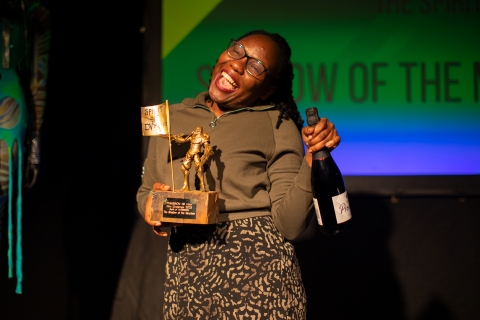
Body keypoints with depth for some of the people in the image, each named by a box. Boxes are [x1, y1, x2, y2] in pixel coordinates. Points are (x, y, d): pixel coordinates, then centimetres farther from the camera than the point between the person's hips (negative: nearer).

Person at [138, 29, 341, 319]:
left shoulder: (278, 125, -2)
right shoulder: (173, 117, 9)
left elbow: (289, 224, -9)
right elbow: (145, 190, 17)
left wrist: (313, 157, -18)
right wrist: (150, 203, -4)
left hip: (258, 266, -3)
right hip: (185, 270, 3)